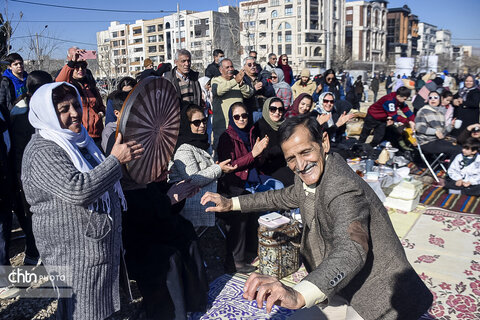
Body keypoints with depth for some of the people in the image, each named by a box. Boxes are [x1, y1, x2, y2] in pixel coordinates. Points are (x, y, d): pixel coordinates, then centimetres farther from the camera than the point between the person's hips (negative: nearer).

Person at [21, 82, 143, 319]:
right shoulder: (42, 153, -19)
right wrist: (116, 160, -26)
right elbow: (77, 190, -32)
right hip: (73, 254, -9)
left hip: (100, 244, 9)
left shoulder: (78, 140, 11)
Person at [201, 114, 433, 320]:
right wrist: (231, 203, 11)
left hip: (378, 299, -8)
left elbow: (351, 250, -45)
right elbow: (288, 197, 15)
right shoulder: (309, 176, -4)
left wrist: (298, 295, -60)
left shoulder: (344, 191, -30)